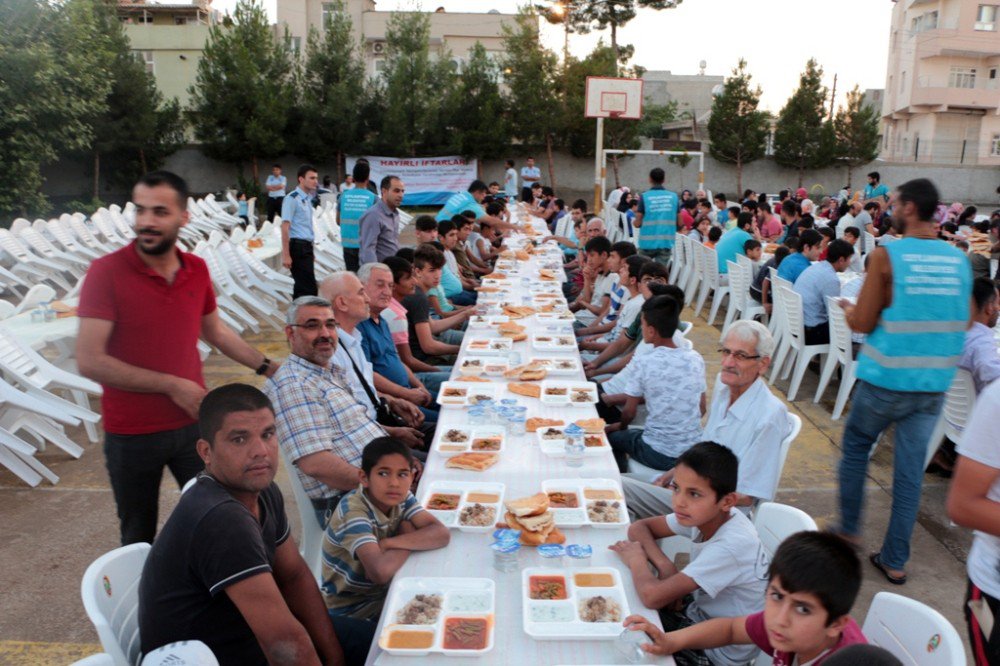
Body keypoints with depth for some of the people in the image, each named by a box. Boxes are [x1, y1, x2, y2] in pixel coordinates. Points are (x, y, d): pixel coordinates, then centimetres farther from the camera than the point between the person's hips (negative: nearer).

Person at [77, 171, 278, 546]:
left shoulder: (197, 270, 0)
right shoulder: (107, 272, -15)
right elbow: (90, 361, -19)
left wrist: (267, 367, 14)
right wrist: (173, 385, -19)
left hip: (193, 424, 4)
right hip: (132, 436, -3)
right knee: (139, 539, 15)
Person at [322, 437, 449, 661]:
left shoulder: (400, 497, -7)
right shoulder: (352, 510, -27)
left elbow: (441, 534, -17)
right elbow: (380, 571, -39)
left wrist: (389, 543, -27)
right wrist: (408, 543, -20)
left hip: (385, 596, 6)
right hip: (351, 615, -6)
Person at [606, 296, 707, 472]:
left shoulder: (646, 364, -15)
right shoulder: (696, 359, -3)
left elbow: (629, 412, -5)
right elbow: (702, 409, 6)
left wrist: (621, 426, 16)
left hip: (659, 455, -5)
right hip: (695, 452, 5)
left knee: (611, 435, 20)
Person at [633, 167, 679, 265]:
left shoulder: (644, 197, -6)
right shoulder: (673, 196, 2)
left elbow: (637, 224, -7)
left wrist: (633, 222, 16)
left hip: (647, 243, -1)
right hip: (666, 242, 1)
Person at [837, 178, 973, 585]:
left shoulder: (887, 256, -12)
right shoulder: (960, 261, 2)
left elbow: (863, 323, -10)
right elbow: (963, 325, 12)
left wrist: (848, 310, 11)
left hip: (886, 380, -4)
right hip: (934, 384, 4)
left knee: (855, 446, 19)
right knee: (910, 470, 10)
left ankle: (849, 529, 29)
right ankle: (895, 560, 20)